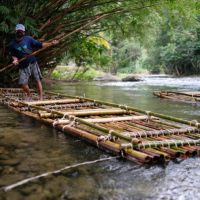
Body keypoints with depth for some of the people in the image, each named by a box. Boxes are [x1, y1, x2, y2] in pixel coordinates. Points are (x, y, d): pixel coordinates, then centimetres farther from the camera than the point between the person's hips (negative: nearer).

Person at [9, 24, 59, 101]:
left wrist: (51, 43, -10)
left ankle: (41, 98, 10)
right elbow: (13, 55, 11)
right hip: (23, 66, 1)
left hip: (33, 63, 0)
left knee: (38, 80, 0)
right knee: (23, 82, -6)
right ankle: (29, 96, 21)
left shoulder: (28, 39, -2)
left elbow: (39, 44, -1)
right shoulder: (12, 44, 0)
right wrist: (15, 59, -12)